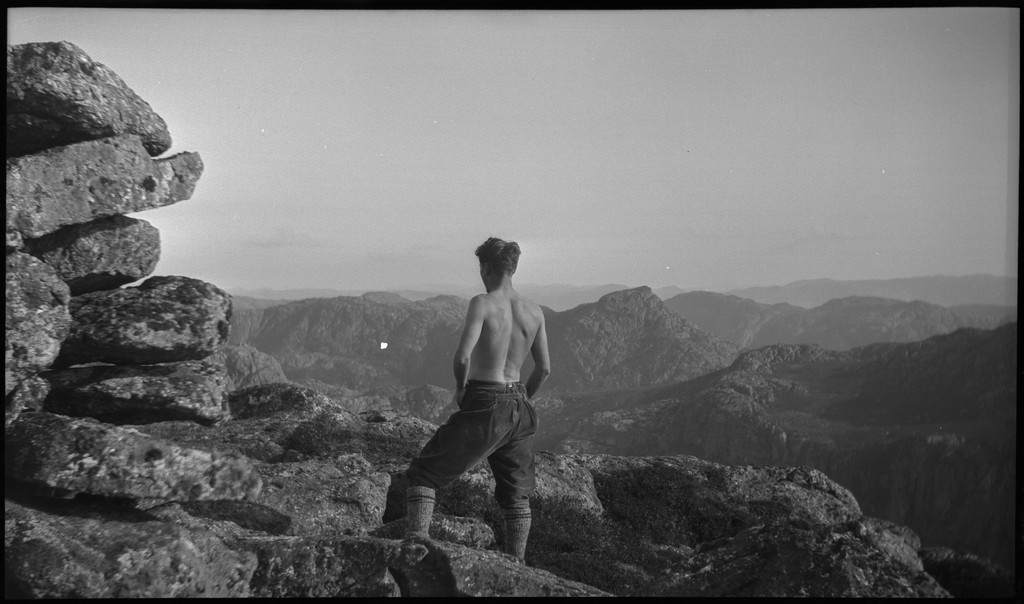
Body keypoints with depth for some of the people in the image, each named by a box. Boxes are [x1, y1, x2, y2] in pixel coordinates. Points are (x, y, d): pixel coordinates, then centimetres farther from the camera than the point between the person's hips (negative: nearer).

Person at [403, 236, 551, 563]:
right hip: (518, 408, 6)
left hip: (483, 405, -6)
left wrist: (460, 388, -4)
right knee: (516, 494, 19)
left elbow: (462, 358, -24)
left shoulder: (482, 303, -13)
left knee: (423, 474, 7)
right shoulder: (534, 311, 4)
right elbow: (544, 369, 9)